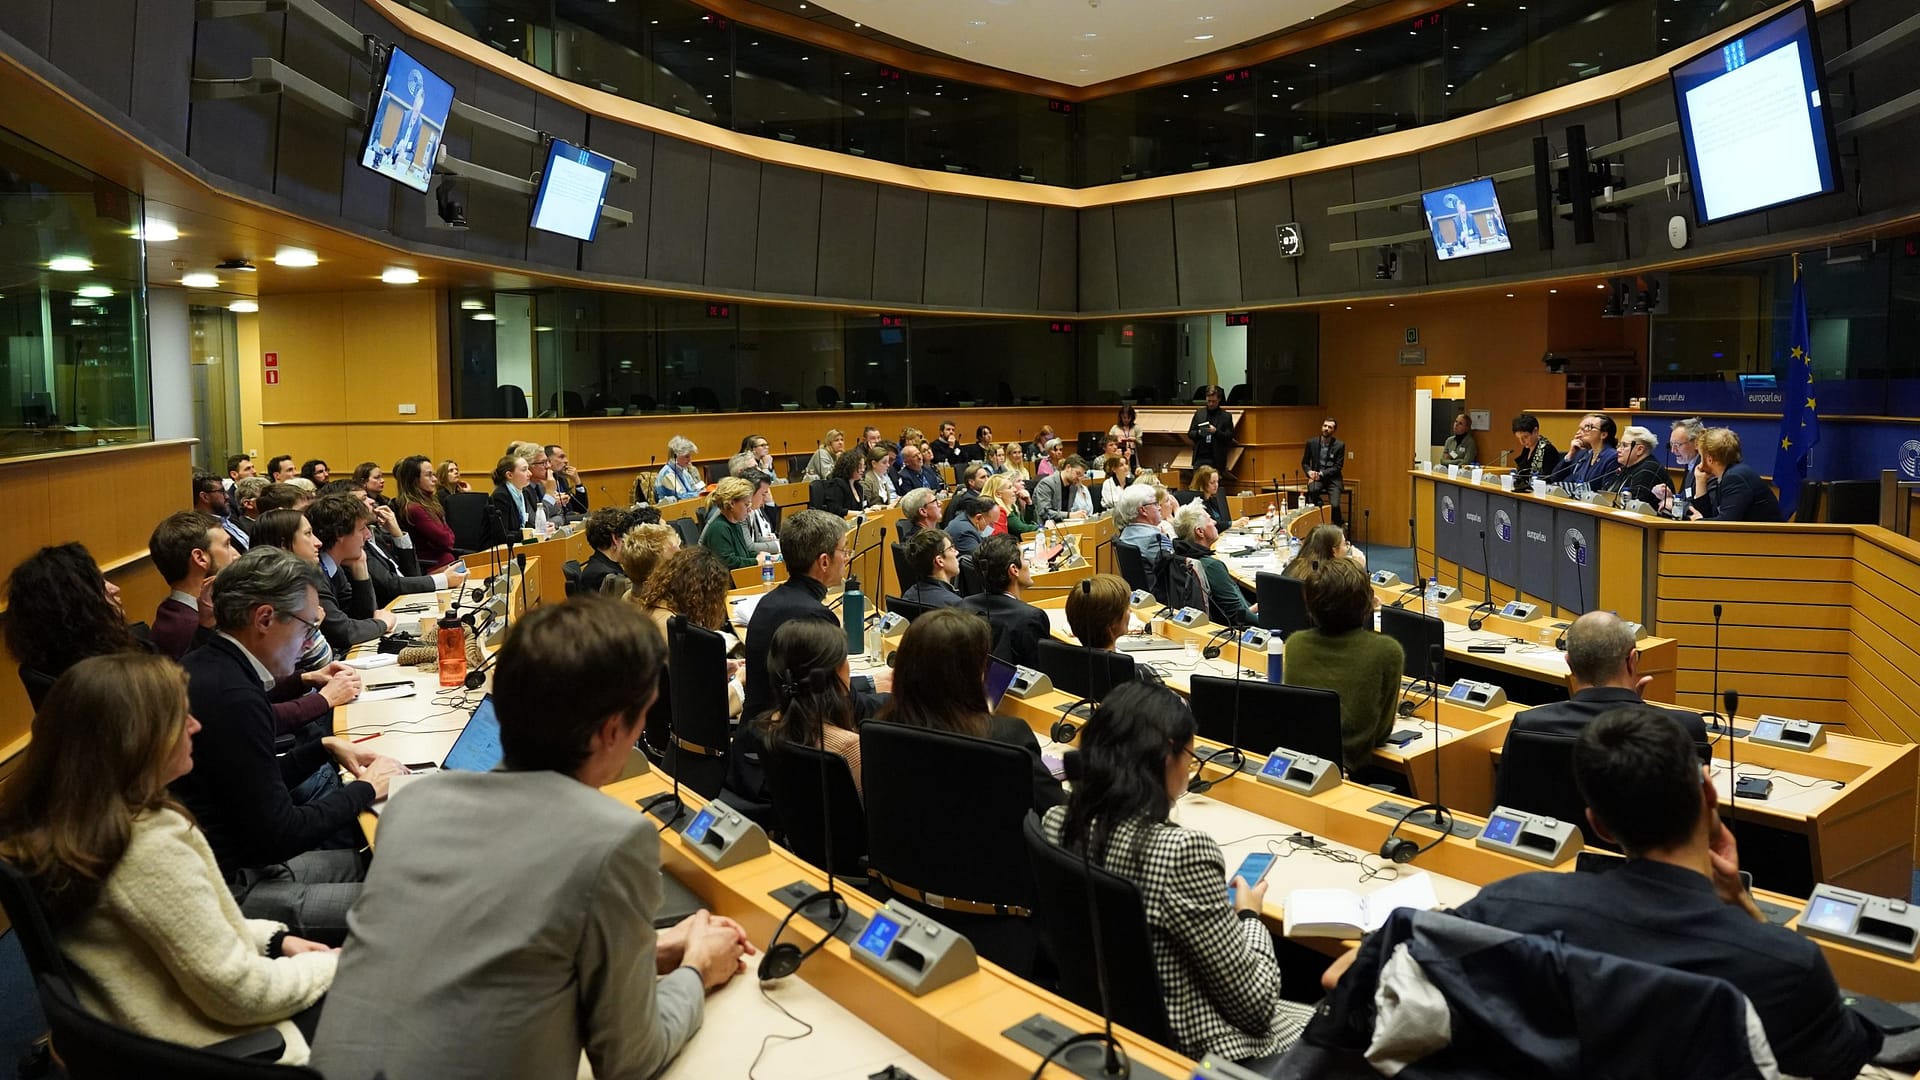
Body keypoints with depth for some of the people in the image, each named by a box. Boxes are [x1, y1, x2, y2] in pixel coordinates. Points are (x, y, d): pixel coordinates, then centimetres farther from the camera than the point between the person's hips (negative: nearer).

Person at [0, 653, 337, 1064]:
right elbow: (239, 994, -25)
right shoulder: (153, 845, -32)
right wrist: (330, 966, -9)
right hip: (196, 1052, -8)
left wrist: (274, 937, 6)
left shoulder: (55, 822, -4)